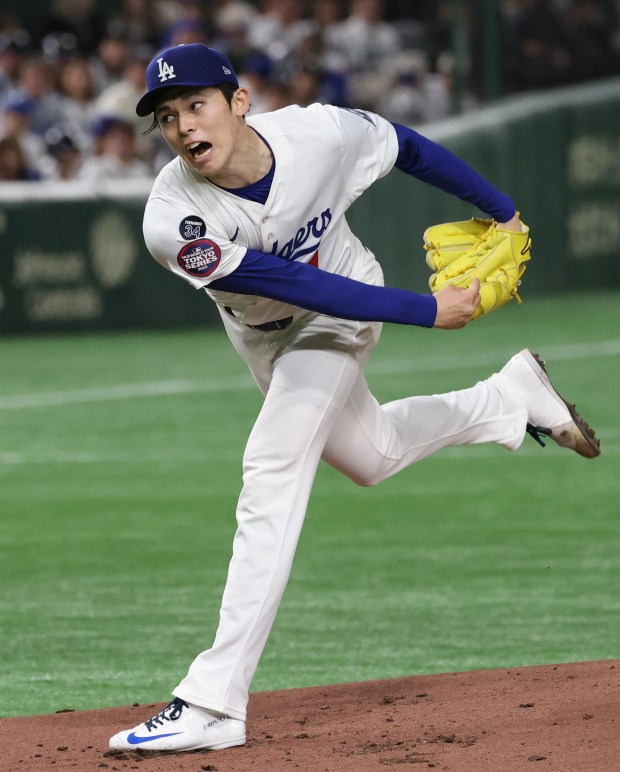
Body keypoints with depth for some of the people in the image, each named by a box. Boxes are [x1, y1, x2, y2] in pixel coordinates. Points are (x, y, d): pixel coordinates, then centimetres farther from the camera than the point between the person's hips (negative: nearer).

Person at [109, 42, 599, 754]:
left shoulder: (318, 133, -30)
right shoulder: (173, 221, -34)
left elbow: (409, 149, -9)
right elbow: (294, 284, -33)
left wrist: (502, 212, 4)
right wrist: (429, 310, -33)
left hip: (339, 319, -3)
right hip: (264, 337, 3)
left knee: (272, 470, -20)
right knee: (371, 456, 21)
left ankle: (214, 701, -24)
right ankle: (512, 396, 47)